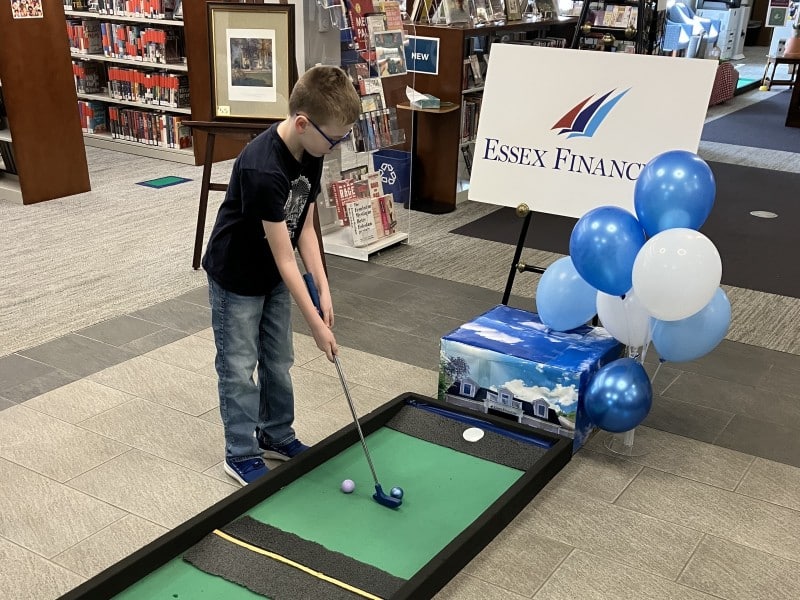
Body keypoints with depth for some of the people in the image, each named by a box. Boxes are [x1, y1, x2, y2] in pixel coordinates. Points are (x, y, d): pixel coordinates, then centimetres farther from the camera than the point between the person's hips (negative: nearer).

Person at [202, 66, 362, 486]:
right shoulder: (262, 169, -35)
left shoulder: (309, 152, -10)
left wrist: (323, 289, -11)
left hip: (275, 276, 8)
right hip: (236, 277, -7)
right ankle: (241, 456, 19)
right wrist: (316, 323, -25)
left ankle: (276, 436, 33)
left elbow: (304, 227, -3)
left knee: (278, 361, 16)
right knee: (238, 368, 5)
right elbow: (284, 256, -30)